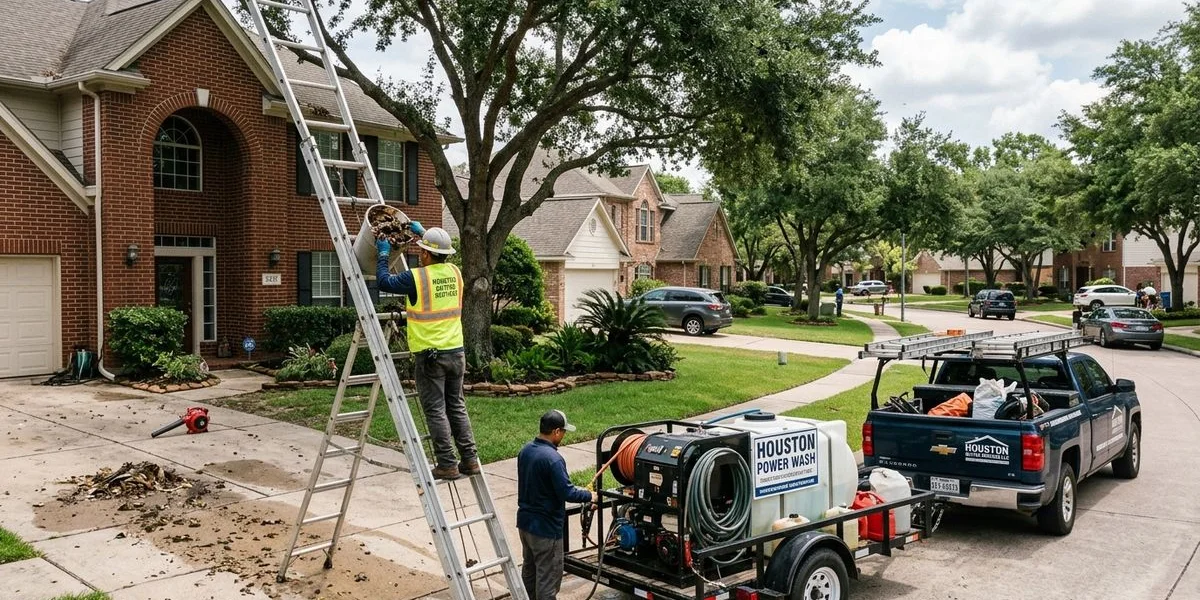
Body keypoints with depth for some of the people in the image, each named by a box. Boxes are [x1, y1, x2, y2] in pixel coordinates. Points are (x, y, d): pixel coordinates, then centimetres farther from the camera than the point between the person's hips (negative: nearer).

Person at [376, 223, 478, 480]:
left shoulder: (417, 277, -13)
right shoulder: (455, 272, 5)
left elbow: (384, 281, 0)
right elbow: (439, 258, 28)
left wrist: (384, 254, 14)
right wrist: (423, 233, 34)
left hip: (429, 355, -6)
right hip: (456, 352, 6)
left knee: (436, 411, 1)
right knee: (457, 407, 13)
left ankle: (447, 465, 3)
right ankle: (470, 460, 14)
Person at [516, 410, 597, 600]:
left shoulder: (525, 451, 2)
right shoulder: (553, 459, -26)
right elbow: (566, 493, -24)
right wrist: (589, 496, -5)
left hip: (525, 521, 9)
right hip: (545, 527, -9)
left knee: (529, 568, 22)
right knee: (548, 576, 3)